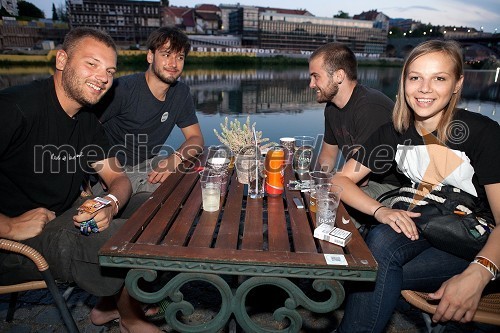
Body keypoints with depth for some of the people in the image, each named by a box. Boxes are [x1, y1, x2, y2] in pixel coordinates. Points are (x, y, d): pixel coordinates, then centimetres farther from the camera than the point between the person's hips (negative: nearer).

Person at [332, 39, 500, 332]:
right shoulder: (394, 133, -4)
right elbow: (341, 180, -6)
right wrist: (381, 211, -25)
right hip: (424, 228, 3)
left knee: (380, 273, -28)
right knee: (381, 239, -31)